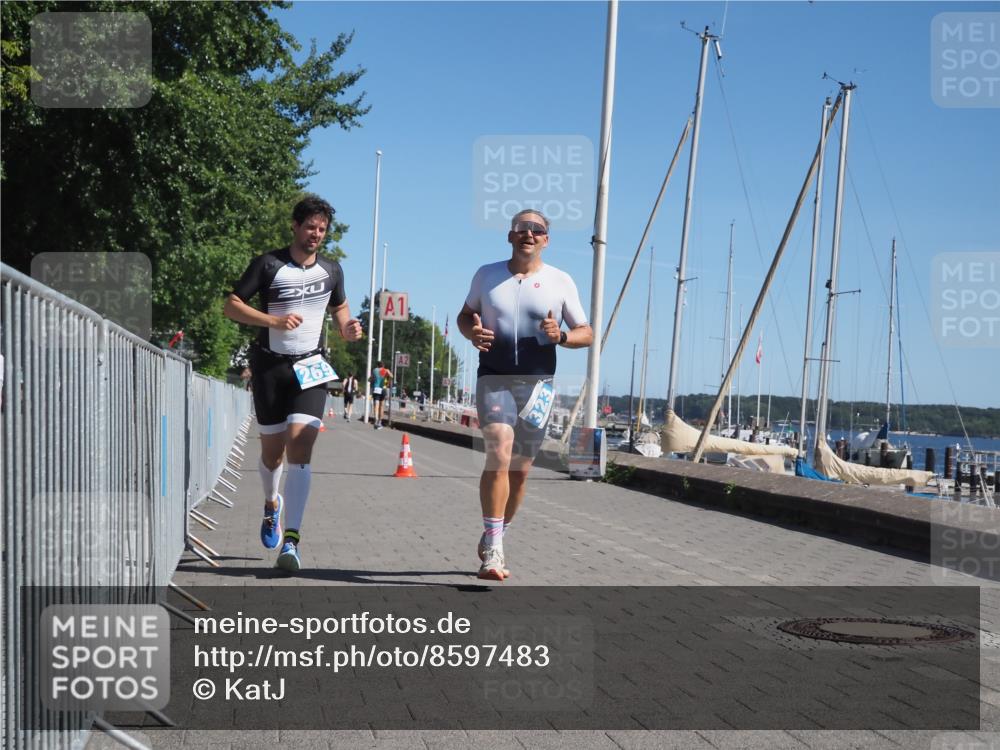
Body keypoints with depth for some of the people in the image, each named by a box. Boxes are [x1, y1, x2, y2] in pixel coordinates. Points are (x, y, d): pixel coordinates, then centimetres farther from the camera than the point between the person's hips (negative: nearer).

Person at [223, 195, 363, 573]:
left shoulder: (331, 270, 8)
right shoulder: (268, 264, -4)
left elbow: (339, 307, 25)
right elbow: (231, 304, -5)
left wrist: (347, 327, 2)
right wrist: (273, 320, -20)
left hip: (310, 367, 1)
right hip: (270, 364, -1)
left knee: (300, 448, -15)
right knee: (272, 448, 8)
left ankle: (291, 541, -20)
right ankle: (272, 504, 43)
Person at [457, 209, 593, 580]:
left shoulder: (560, 281, 4)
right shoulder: (487, 275, 7)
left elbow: (587, 334, 7)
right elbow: (465, 315, 20)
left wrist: (561, 336, -16)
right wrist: (471, 332, -4)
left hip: (537, 383, 2)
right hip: (494, 378, -1)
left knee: (520, 469, 7)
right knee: (499, 454, -22)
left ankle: (493, 541, 27)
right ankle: (492, 550, -20)